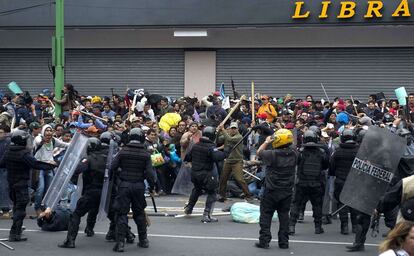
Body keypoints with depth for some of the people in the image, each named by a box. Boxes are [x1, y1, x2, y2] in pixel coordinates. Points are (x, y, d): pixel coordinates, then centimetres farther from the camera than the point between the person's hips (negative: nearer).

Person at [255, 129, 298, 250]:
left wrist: (267, 142, 13)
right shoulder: (294, 154, -8)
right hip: (287, 192, 4)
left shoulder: (273, 154, -21)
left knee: (266, 215, 7)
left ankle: (264, 241, 6)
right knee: (284, 215, 12)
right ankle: (284, 242, 14)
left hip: (272, 191, -4)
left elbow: (259, 152, -3)